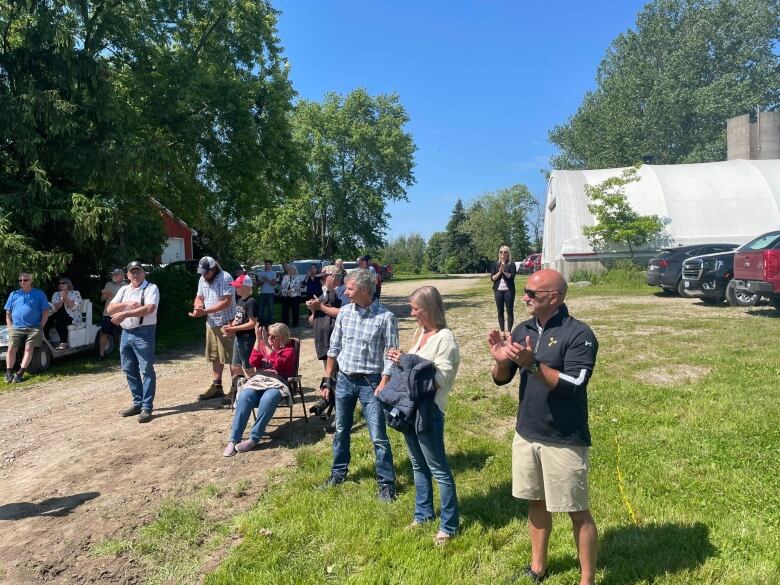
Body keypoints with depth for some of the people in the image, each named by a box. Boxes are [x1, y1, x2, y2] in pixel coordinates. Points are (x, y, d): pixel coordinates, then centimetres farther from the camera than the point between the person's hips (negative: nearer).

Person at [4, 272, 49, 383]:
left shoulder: (39, 294, 8)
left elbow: (45, 313, 6)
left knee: (29, 348, -14)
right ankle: (9, 373, -6)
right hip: (16, 327, 2)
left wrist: (40, 328, -2)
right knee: (11, 348, -10)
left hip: (33, 328, -2)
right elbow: (8, 313, 16)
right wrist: (10, 328, 4)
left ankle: (20, 373, -15)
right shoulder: (14, 294, 15)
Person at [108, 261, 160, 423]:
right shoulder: (123, 290, 16)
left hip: (143, 333, -7)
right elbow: (110, 309, 7)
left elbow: (149, 309, -21)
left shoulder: (151, 288, -5)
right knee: (130, 371, 13)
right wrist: (127, 304, -11)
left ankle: (147, 408, -2)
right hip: (126, 333, 7)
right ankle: (138, 403, 25)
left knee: (146, 371, -5)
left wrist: (125, 313, -23)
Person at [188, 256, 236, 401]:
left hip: (226, 323, -8)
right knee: (215, 357, 14)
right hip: (211, 323, 8)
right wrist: (197, 306, -5)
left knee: (230, 358, -5)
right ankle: (216, 387, 23)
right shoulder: (202, 279, 11)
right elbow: (199, 297, 19)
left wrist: (205, 311, -25)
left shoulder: (225, 278, -15)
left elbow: (226, 302, -22)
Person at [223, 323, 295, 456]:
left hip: (277, 382, -3)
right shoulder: (263, 344, 20)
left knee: (268, 400, -38)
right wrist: (258, 340, -5)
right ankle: (234, 440, -29)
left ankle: (254, 438, -27)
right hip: (259, 379, 3)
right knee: (244, 397, -30)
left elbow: (279, 364, -12)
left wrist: (267, 345, -12)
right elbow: (253, 362, 3)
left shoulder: (289, 349, 8)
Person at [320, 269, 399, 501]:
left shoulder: (385, 317, -13)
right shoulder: (345, 312, 1)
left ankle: (386, 482, 13)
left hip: (370, 382, -5)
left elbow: (390, 355, -11)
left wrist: (382, 386, -17)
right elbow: (334, 348, 8)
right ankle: (339, 471, 36)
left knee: (378, 436, -2)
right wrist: (327, 379, 8)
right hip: (344, 379, 5)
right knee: (341, 430, 17)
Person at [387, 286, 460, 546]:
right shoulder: (419, 333, 7)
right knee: (418, 465, 21)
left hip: (429, 409, -8)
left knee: (439, 469, 4)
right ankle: (423, 513, 37)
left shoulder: (445, 338, -17)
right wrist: (402, 360, -2)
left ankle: (448, 525, 18)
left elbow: (440, 379, -21)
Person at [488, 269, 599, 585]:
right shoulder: (523, 330, 3)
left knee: (577, 511, 7)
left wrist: (533, 364, -33)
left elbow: (573, 385, -24)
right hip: (526, 434, 6)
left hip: (564, 440, -6)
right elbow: (501, 379, 5)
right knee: (536, 502, 20)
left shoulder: (578, 334, -15)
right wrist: (501, 360, -16)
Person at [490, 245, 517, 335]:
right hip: (498, 290, 3)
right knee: (500, 311, 5)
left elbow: (512, 276, -10)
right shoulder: (495, 264, 8)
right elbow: (492, 278, 1)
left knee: (510, 311, -2)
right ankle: (502, 330, 13)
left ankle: (509, 331, 4)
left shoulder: (511, 264, 0)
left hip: (509, 290, -3)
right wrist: (499, 272, -12)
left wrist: (504, 271, -20)